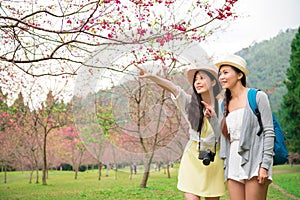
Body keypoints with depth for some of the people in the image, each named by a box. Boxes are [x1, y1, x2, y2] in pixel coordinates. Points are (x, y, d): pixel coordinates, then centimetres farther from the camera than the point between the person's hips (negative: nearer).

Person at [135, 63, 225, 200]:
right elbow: (172, 88, -18)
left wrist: (213, 117, -16)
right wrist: (151, 76, -34)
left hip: (214, 159, 1)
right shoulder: (190, 103, -1)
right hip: (192, 158, -1)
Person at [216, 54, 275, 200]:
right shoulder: (226, 103, 17)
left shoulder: (257, 97, -1)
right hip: (234, 165, 5)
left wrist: (265, 165, -13)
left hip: (254, 162, -5)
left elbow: (269, 132, -6)